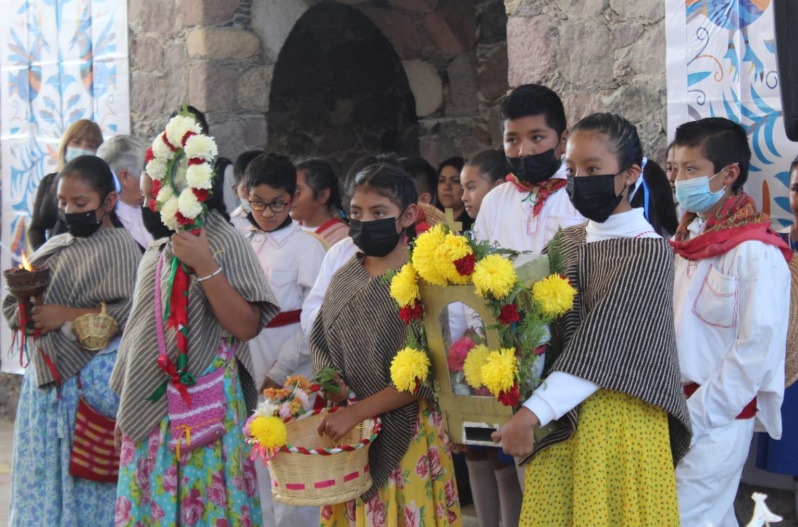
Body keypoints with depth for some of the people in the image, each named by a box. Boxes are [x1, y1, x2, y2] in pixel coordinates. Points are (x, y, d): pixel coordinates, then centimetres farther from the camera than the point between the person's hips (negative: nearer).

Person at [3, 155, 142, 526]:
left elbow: (135, 312, -18)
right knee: (40, 482, 9)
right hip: (46, 379, 7)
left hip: (94, 381, -7)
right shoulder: (54, 248, 15)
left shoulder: (119, 246, -6)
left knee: (91, 488, -2)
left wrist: (69, 315, -16)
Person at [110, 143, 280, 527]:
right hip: (147, 406, 6)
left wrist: (204, 267, -23)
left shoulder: (224, 243, -9)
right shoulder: (156, 252, 11)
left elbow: (246, 326, -17)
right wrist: (126, 408, 20)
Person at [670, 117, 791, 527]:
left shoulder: (756, 254, -14)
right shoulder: (686, 242, 10)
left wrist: (698, 415, -16)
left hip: (716, 419, -7)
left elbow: (757, 348, -18)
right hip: (679, 411, 7)